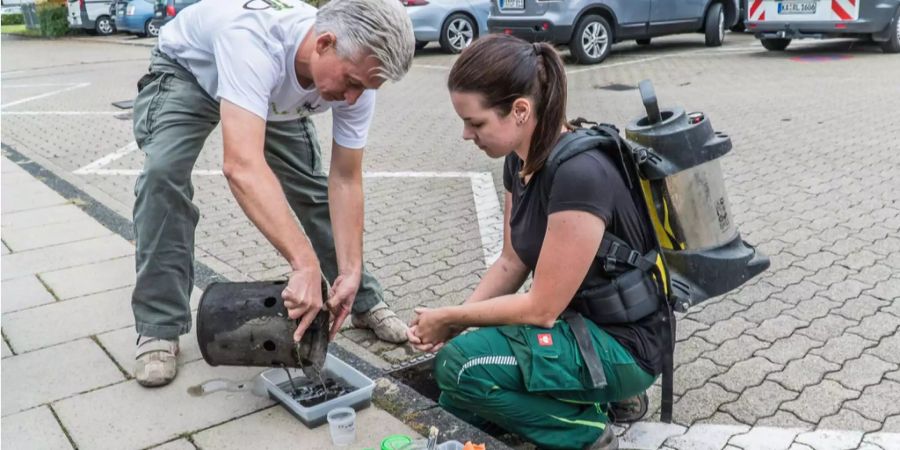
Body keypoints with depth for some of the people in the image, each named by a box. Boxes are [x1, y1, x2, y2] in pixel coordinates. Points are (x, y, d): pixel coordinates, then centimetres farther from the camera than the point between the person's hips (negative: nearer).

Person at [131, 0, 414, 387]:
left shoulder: (356, 72, -28)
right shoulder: (253, 39, -47)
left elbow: (344, 179, -20)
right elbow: (242, 165, -57)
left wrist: (350, 271, -28)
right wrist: (304, 263, -63)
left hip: (274, 96, 4)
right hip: (187, 70, -4)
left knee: (315, 186, -3)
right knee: (163, 174, -27)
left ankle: (364, 300, 17)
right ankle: (159, 328, -12)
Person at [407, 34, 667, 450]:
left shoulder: (580, 174, -29)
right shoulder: (520, 160, -2)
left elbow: (541, 307, -24)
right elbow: (511, 264, 6)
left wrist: (450, 318, -12)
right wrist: (452, 321, -8)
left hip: (622, 345, -9)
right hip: (573, 323, 9)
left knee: (459, 365, -25)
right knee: (452, 406, 6)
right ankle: (597, 394, 12)